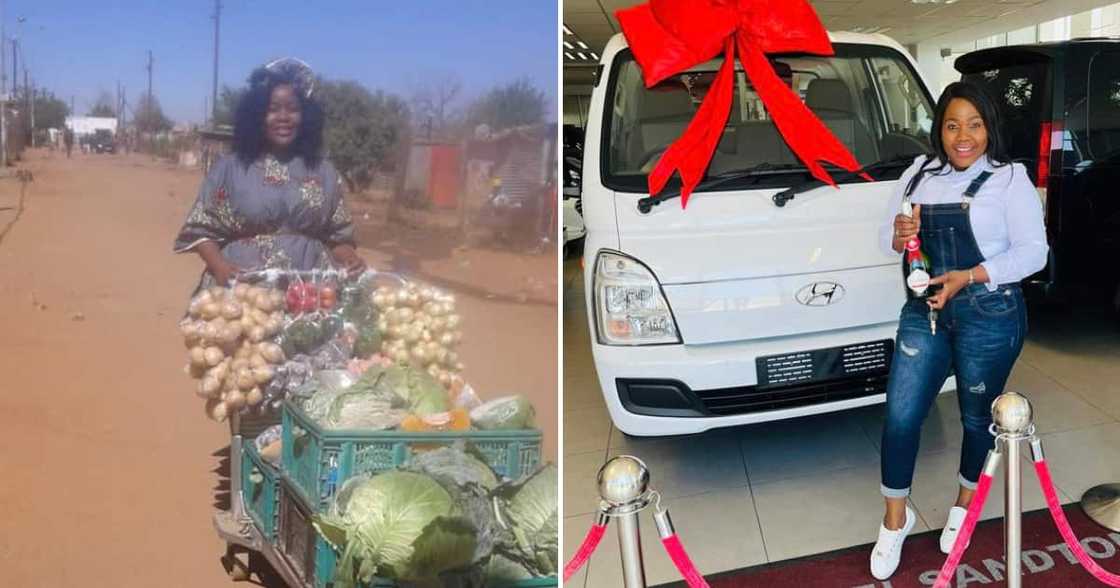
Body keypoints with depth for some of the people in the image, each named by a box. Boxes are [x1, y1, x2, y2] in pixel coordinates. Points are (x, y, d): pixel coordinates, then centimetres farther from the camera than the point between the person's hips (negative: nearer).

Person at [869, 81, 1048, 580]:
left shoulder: (1009, 179, -6)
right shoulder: (918, 174, 7)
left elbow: (1032, 252, -10)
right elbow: (888, 238, 12)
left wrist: (968, 277, -22)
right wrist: (899, 235, -12)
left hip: (989, 314, -3)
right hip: (924, 311, 4)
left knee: (977, 417, 12)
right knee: (900, 415, 0)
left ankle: (965, 505, 37)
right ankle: (895, 520, 17)